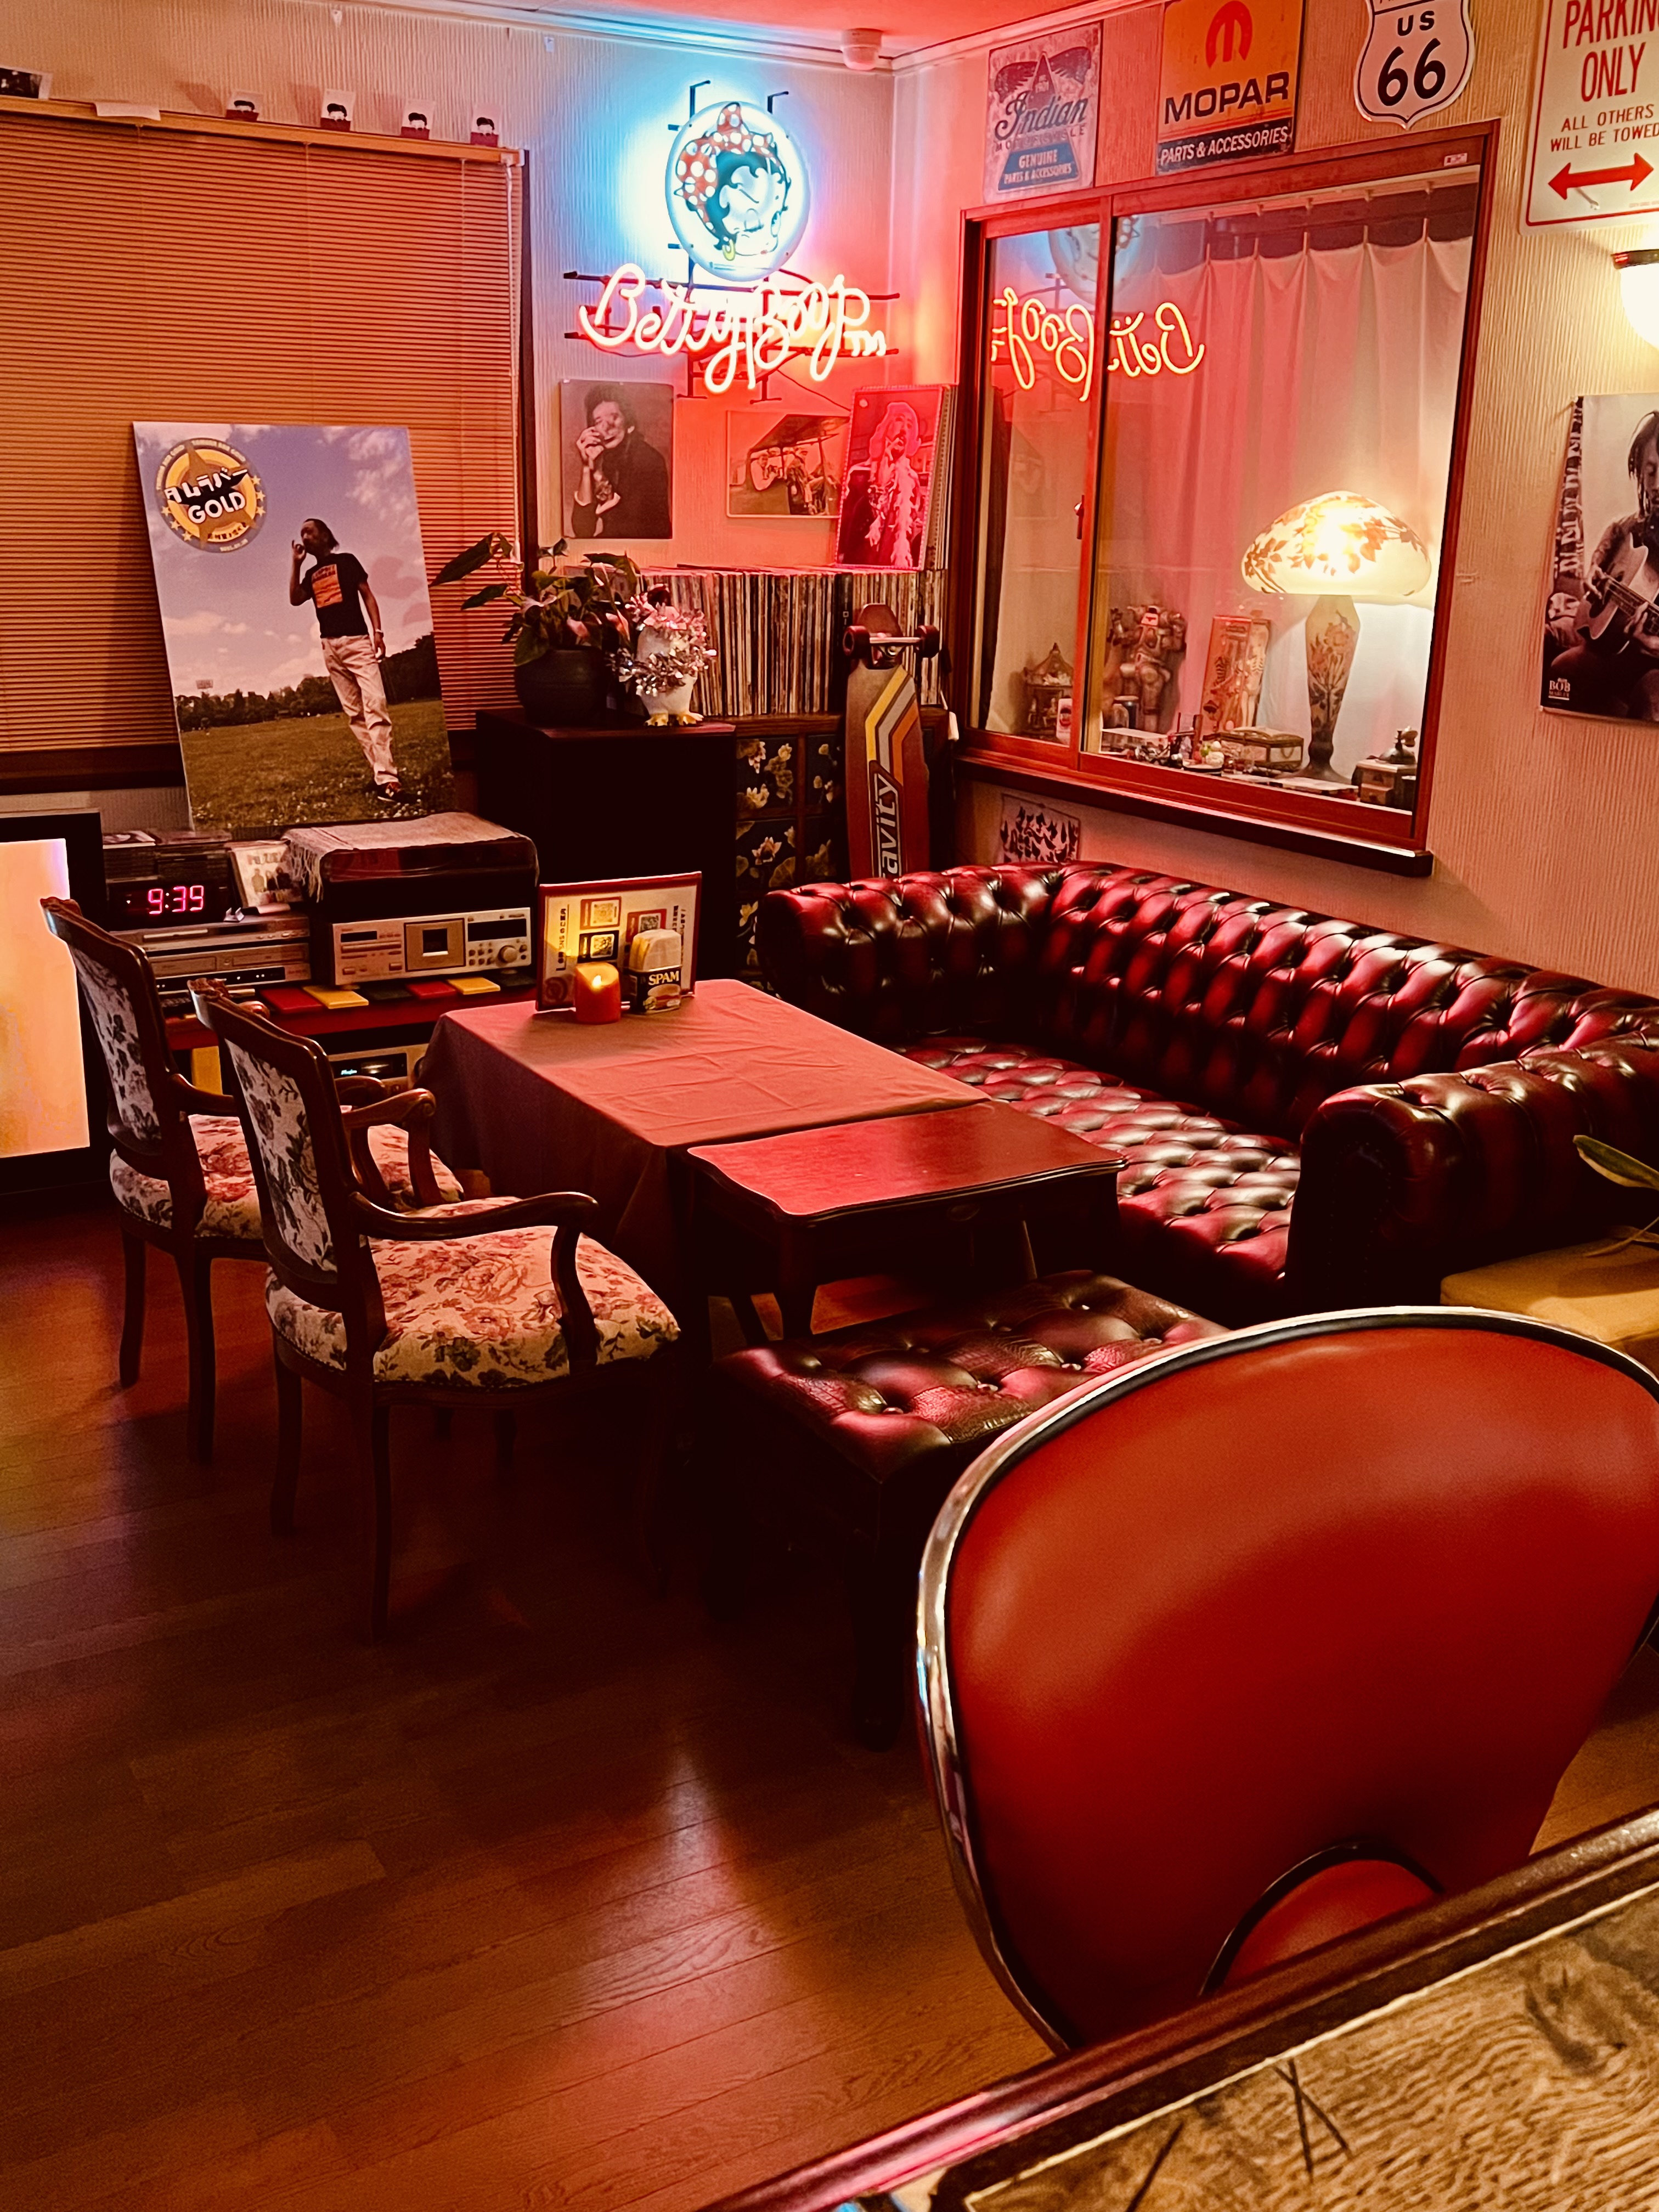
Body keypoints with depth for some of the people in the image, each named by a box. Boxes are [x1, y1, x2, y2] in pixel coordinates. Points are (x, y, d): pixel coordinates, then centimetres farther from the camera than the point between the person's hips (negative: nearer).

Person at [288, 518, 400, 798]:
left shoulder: (346, 561, 5)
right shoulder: (311, 574, 19)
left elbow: (368, 596, 1)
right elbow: (294, 599, 6)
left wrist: (378, 632, -9)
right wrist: (296, 563, 5)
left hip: (357, 641, -6)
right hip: (331, 647, 6)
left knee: (375, 707, -18)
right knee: (353, 713, 1)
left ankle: (386, 777, -27)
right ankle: (379, 771, 2)